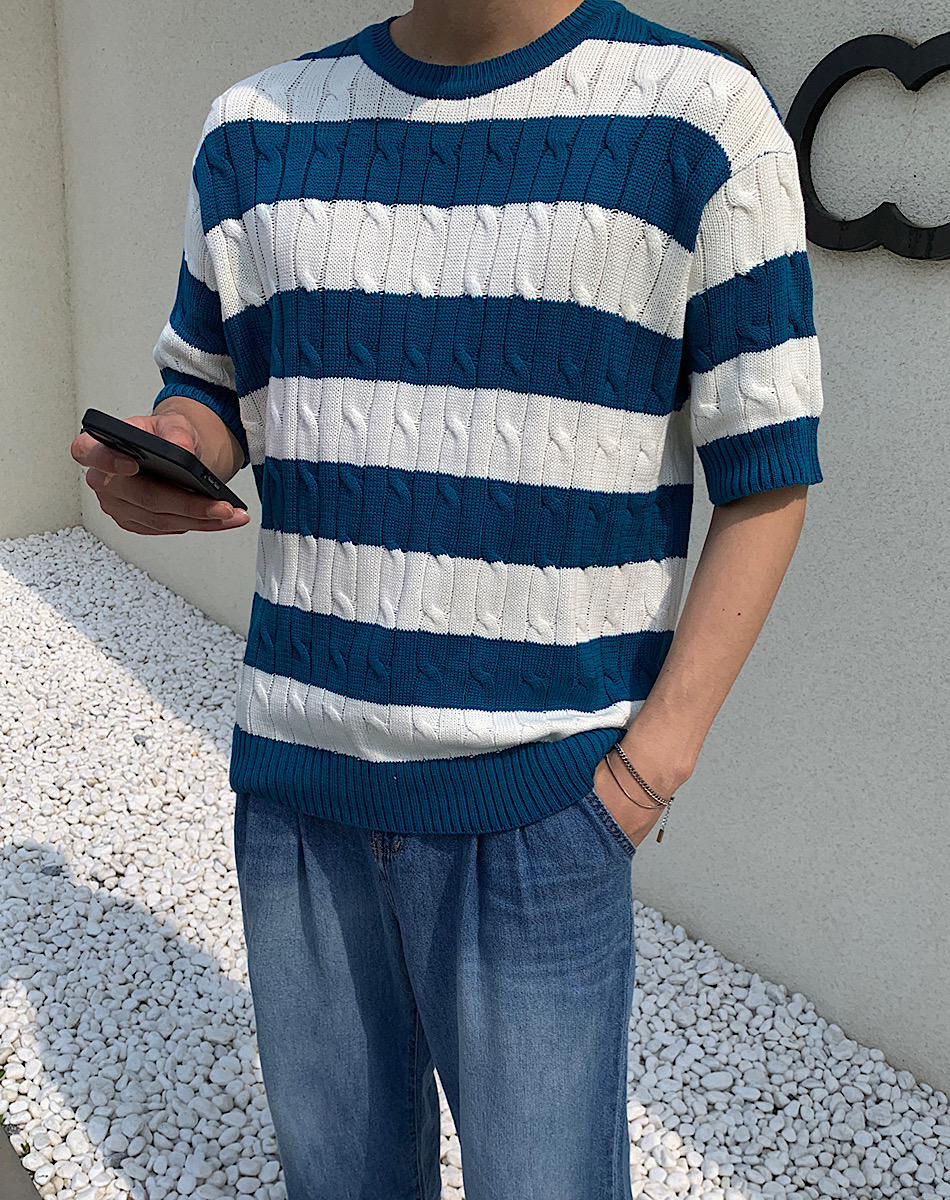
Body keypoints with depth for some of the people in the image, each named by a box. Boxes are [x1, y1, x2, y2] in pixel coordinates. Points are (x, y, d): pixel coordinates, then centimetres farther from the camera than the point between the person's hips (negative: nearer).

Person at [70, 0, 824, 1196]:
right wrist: (155, 458, -7)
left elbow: (764, 476, -5)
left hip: (533, 799, -4)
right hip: (291, 778, 4)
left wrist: (654, 760, -11)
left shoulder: (699, 118, -6)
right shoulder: (255, 128, 8)